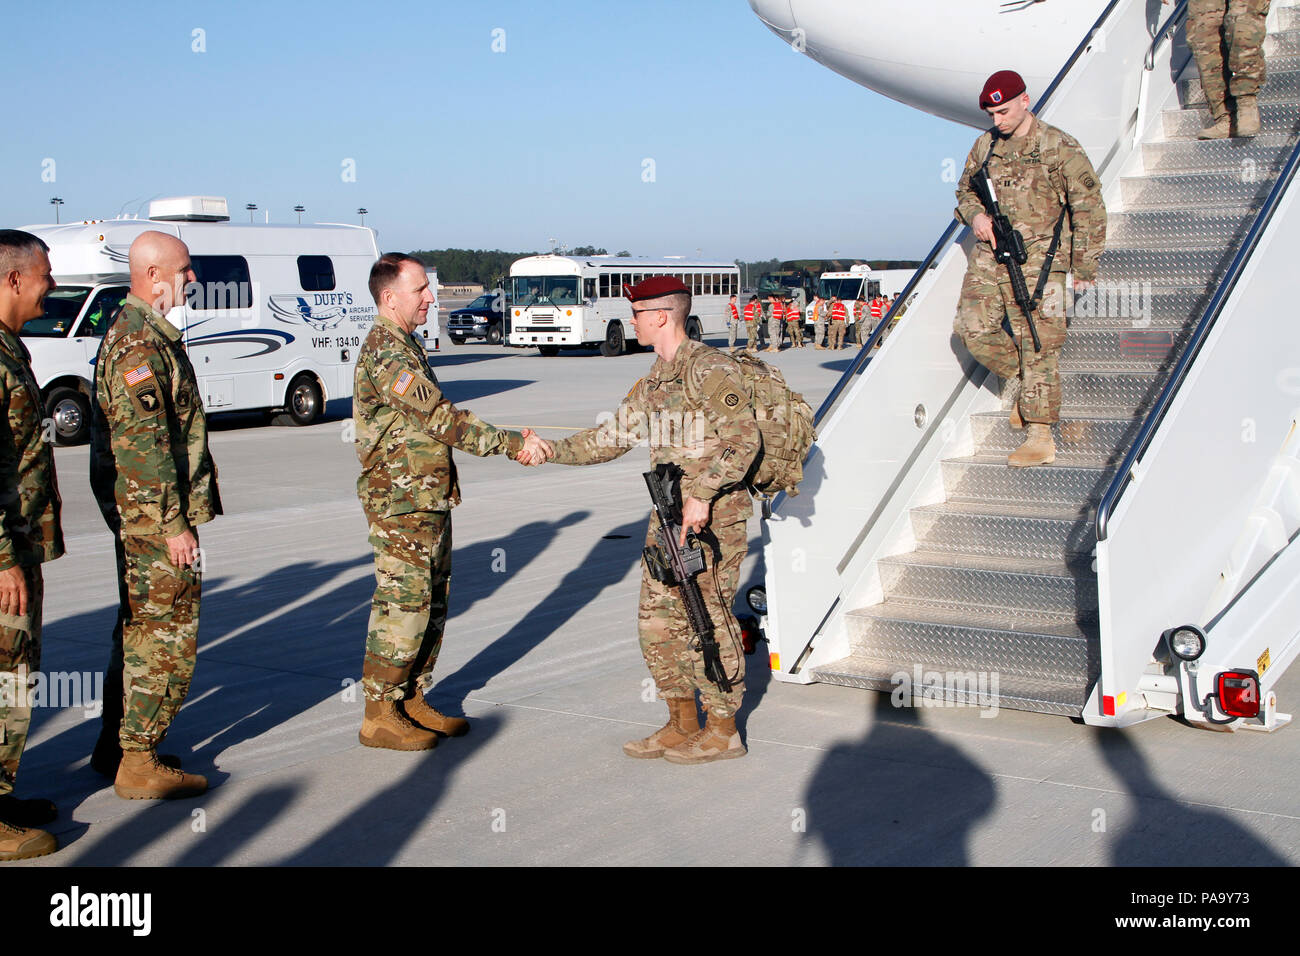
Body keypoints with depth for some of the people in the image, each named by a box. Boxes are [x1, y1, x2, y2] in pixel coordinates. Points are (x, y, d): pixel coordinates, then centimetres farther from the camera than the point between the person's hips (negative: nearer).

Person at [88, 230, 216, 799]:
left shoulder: (134, 331, 16)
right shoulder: (142, 344, -19)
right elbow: (145, 445, -23)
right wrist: (174, 524, -21)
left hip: (135, 514, 11)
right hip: (154, 514, -11)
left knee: (139, 628, 18)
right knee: (166, 635, -4)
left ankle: (117, 744, 28)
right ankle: (138, 763, 2)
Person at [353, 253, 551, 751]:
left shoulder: (406, 346, 16)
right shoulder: (385, 354, -18)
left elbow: (435, 422, 18)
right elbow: (442, 419, -24)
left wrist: (510, 441, 11)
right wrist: (512, 443, -21)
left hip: (429, 500, 10)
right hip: (401, 505, -10)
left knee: (431, 604, 14)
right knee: (402, 606, -5)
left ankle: (412, 701, 23)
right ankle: (379, 715, 4)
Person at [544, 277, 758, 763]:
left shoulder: (709, 368, -13)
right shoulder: (653, 382, 15)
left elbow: (742, 439, -20)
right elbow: (611, 437, 22)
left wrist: (701, 495, -25)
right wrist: (550, 451, 16)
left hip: (712, 519, -9)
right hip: (669, 517, 9)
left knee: (708, 620, -2)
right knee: (658, 619, 11)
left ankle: (722, 731, 9)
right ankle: (682, 726, 21)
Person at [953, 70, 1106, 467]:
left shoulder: (1060, 148, -6)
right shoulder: (985, 145, 9)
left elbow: (1089, 208, -3)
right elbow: (965, 189, 23)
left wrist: (1084, 266, -4)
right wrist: (975, 214, -1)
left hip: (1037, 259, -6)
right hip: (989, 256, 6)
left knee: (1036, 344, -7)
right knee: (974, 329, -3)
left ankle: (1040, 437, -3)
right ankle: (1025, 383, 22)